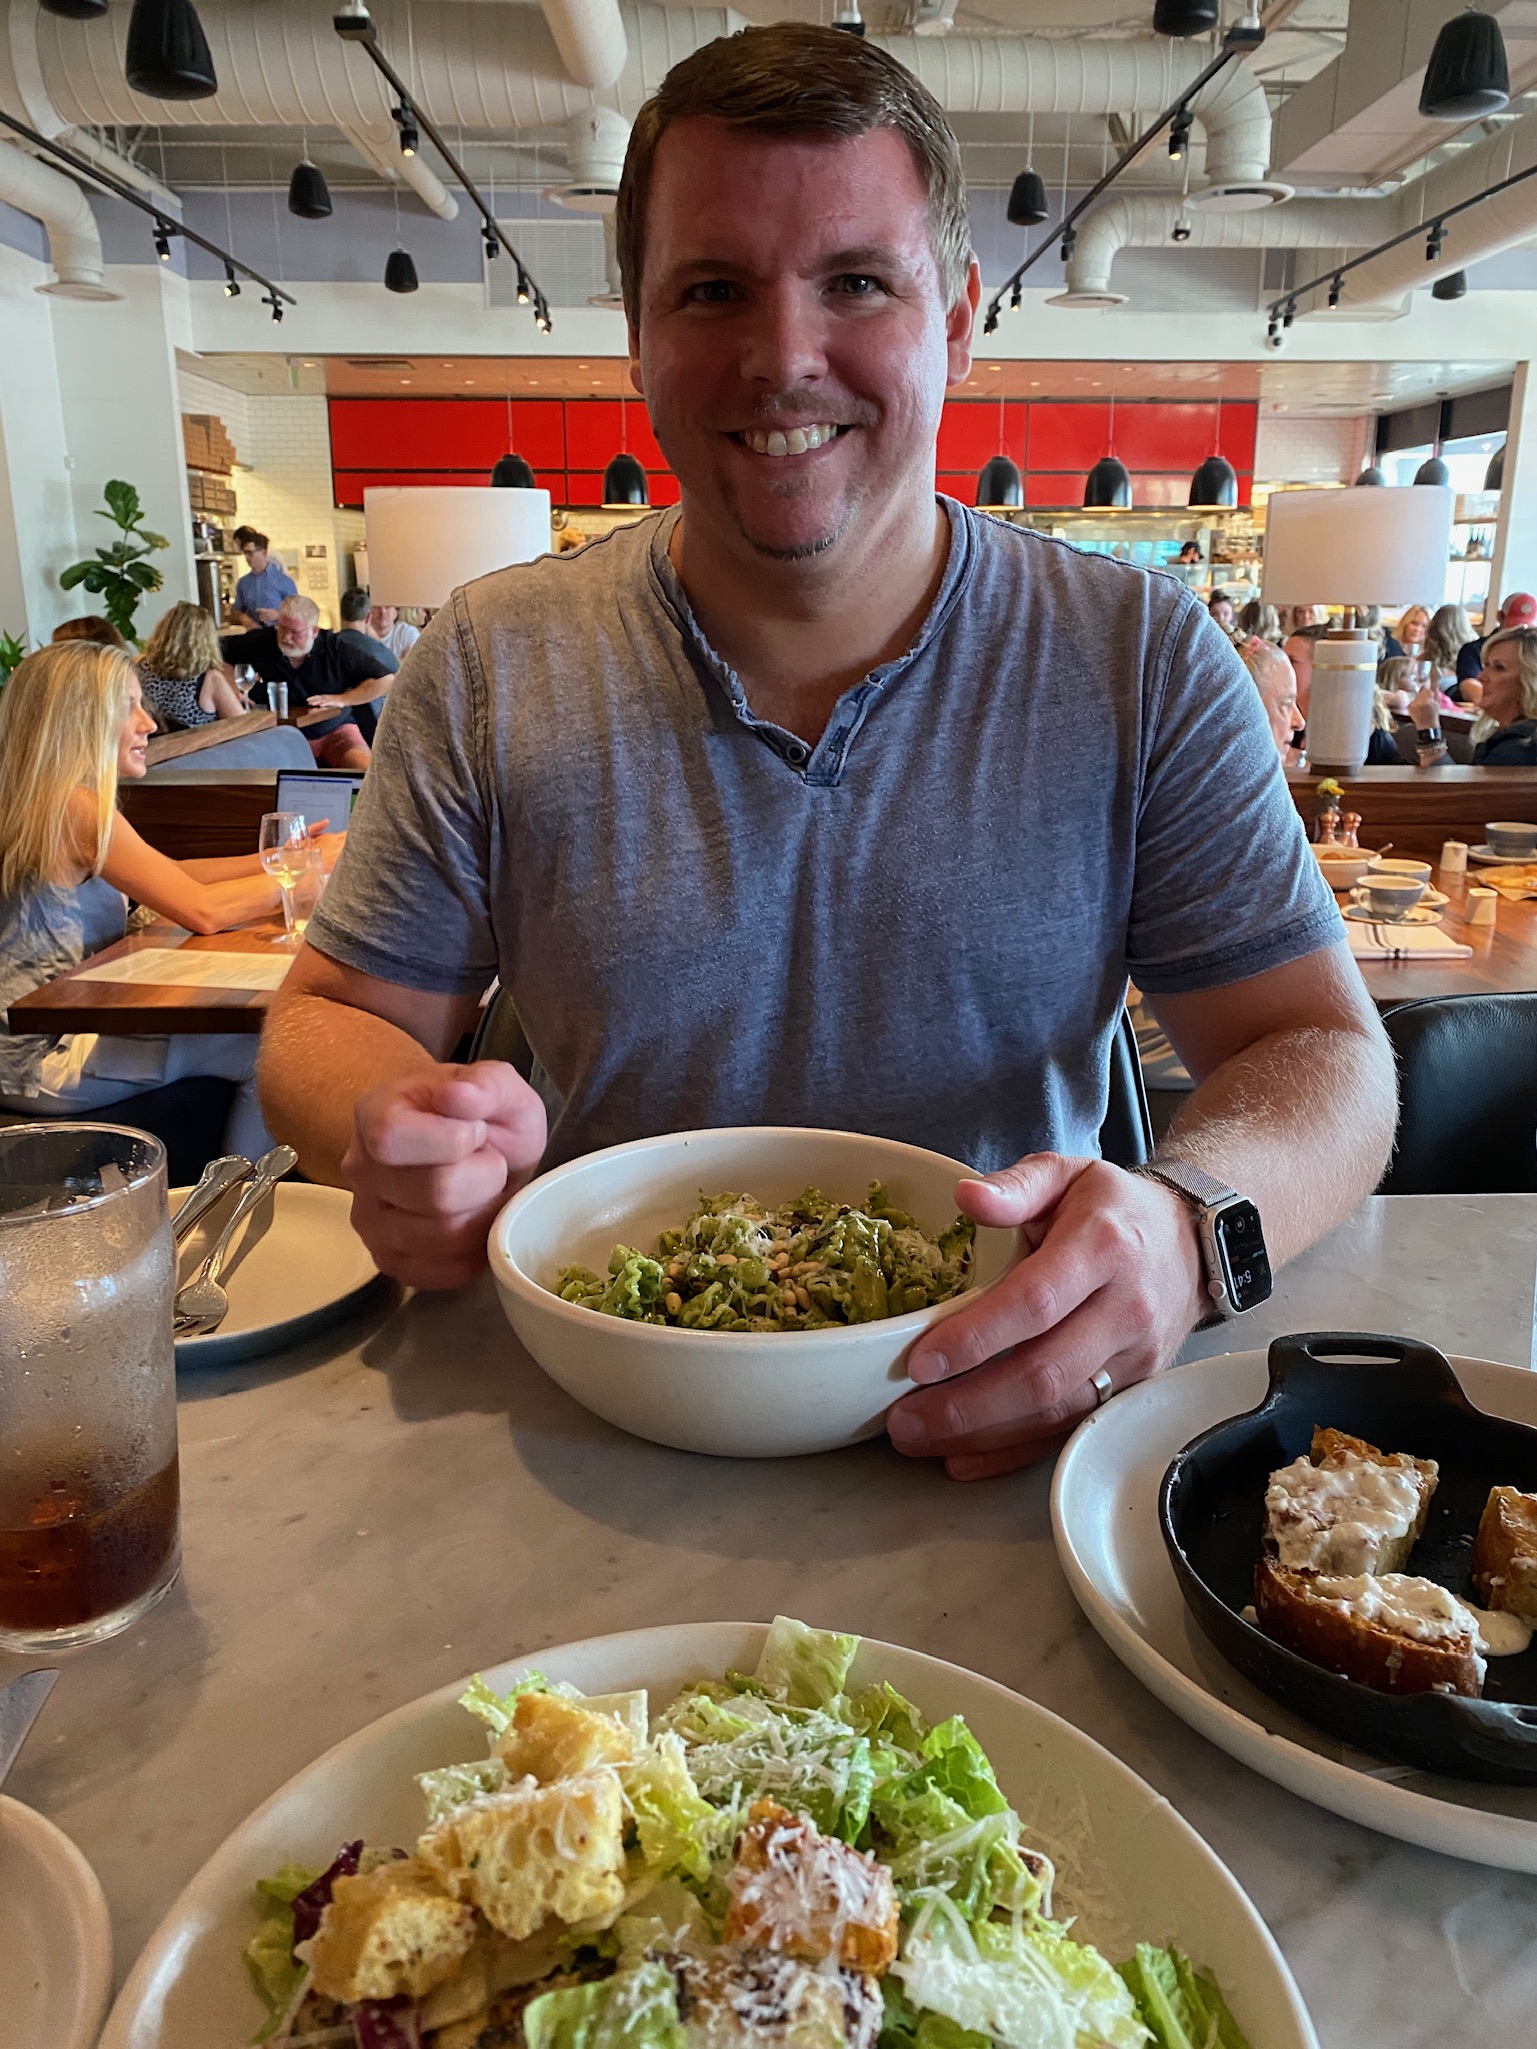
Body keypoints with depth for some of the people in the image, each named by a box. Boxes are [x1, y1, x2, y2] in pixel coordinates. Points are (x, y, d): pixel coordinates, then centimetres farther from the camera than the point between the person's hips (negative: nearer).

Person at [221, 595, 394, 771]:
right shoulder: (261, 642, -4)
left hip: (335, 730, -2)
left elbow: (385, 679, -11)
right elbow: (223, 653, 14)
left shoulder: (335, 648, -11)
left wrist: (343, 699, -16)